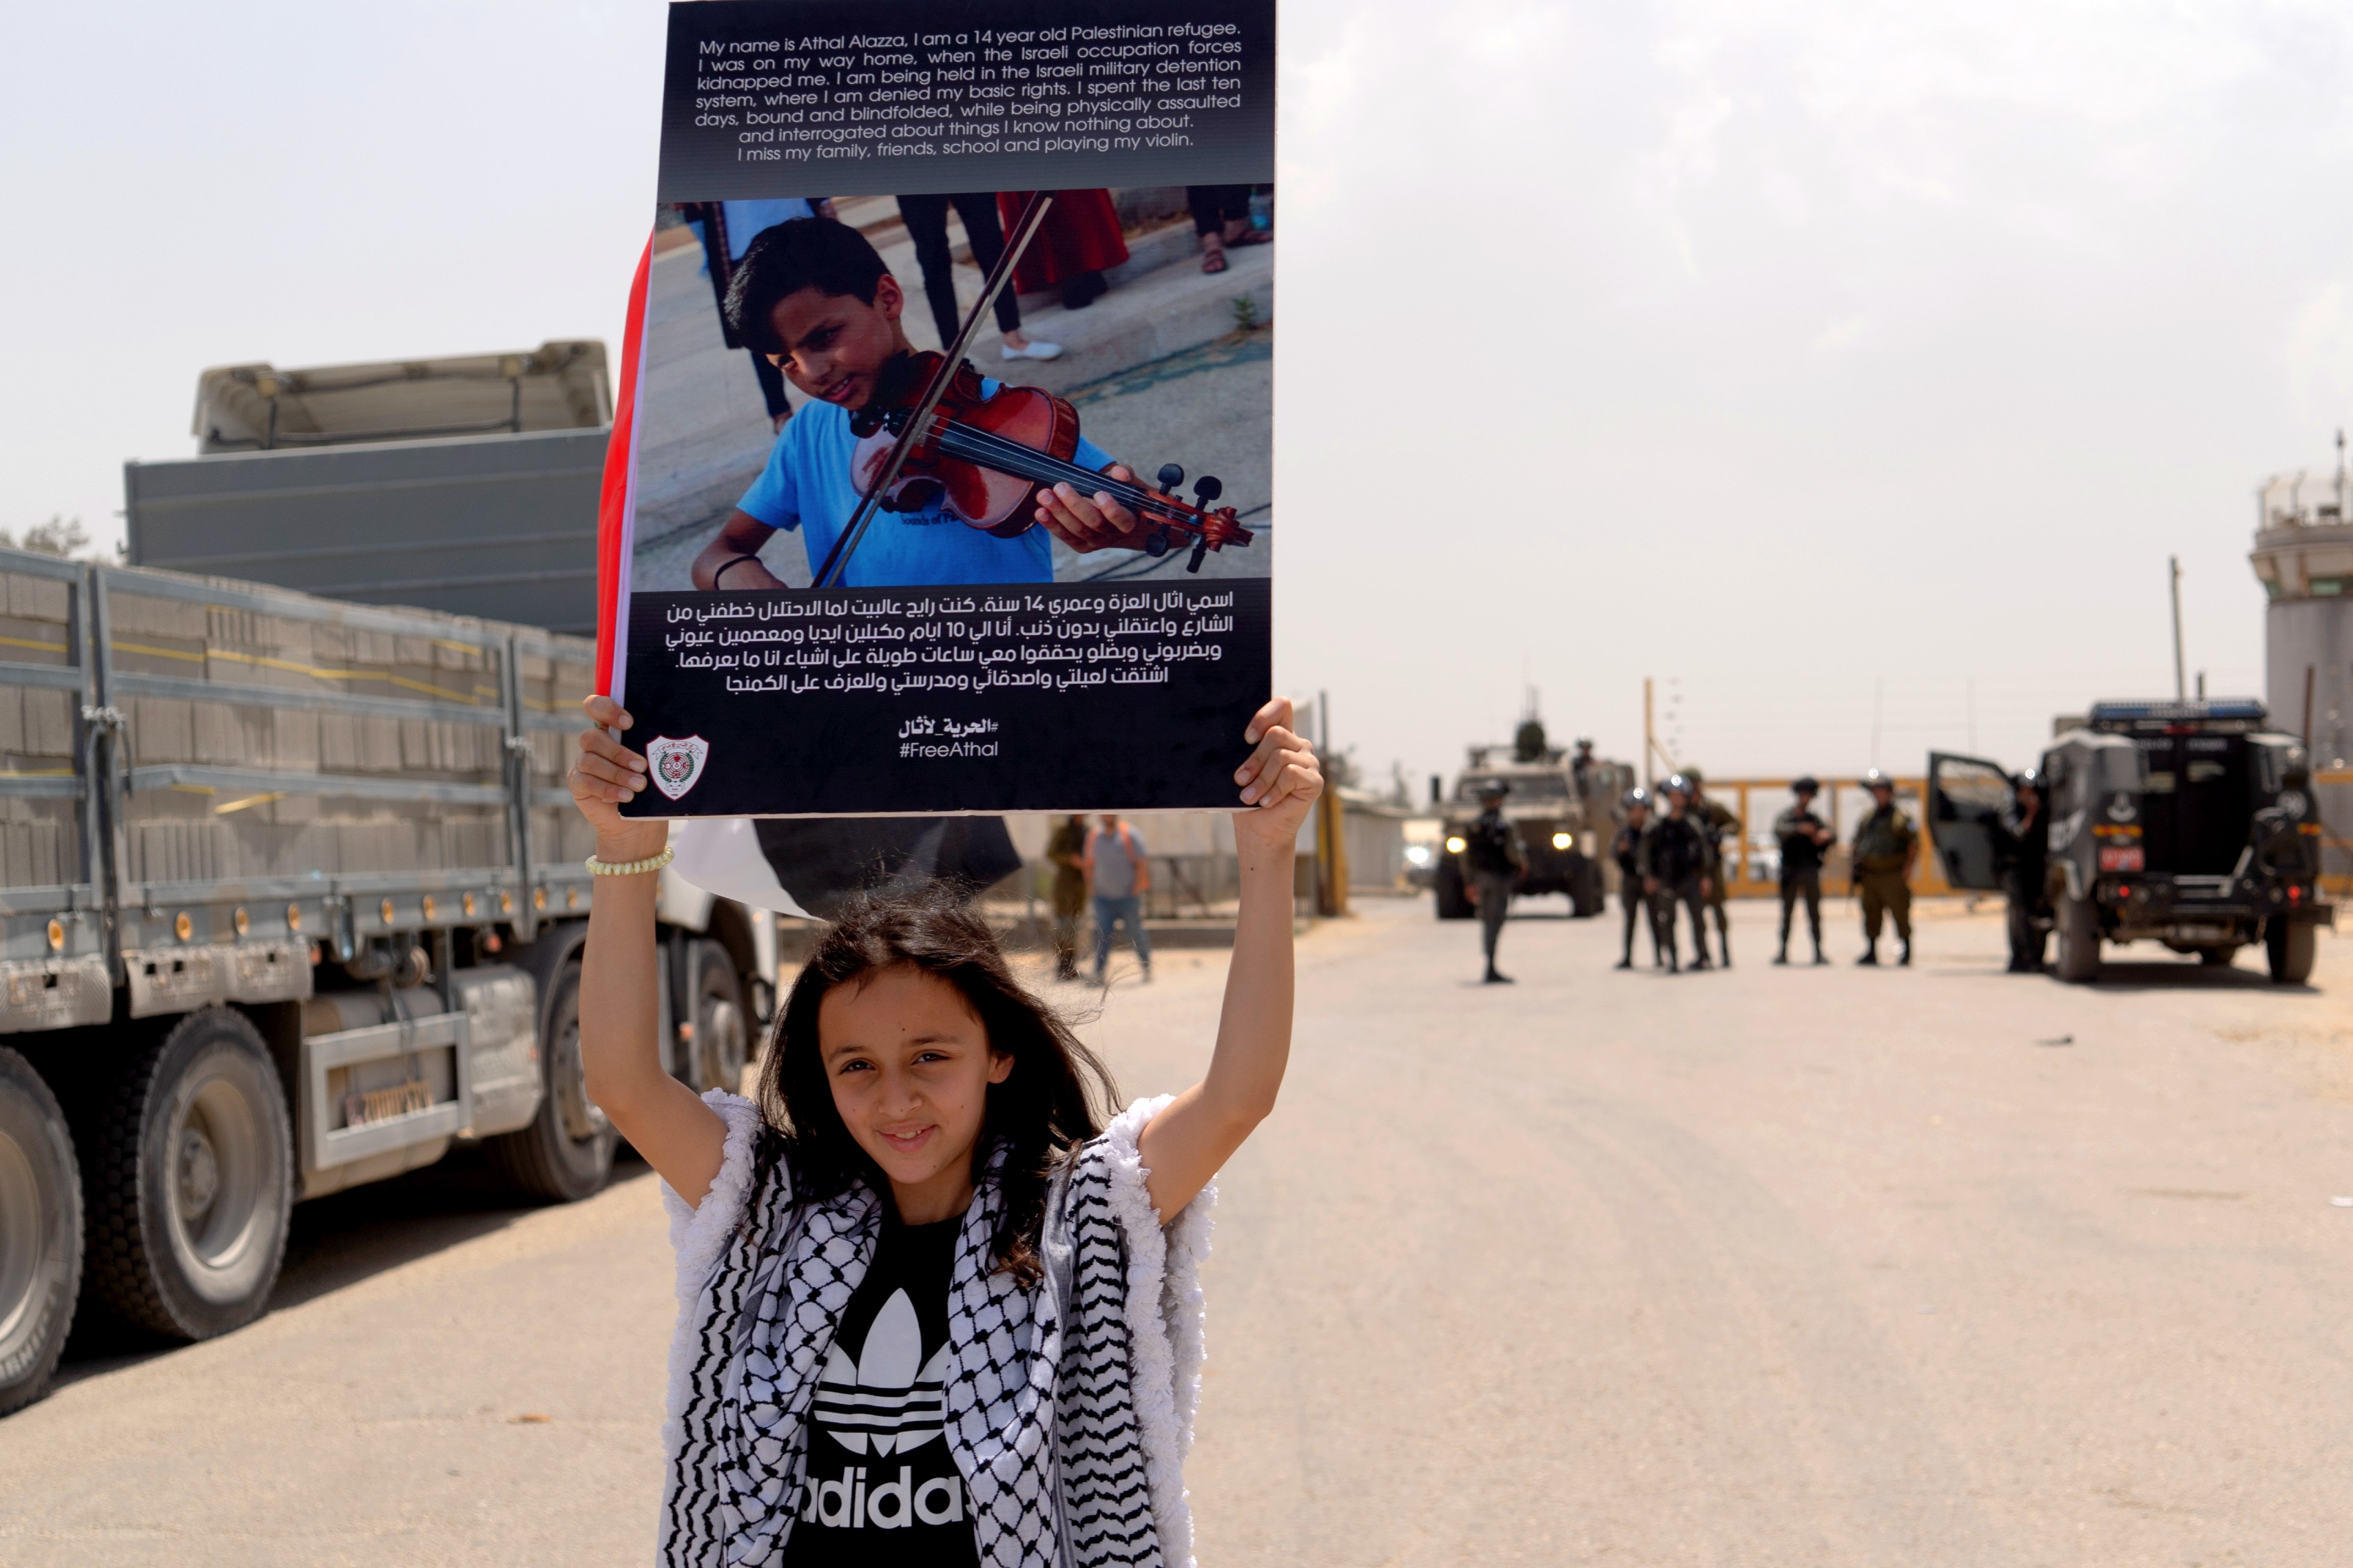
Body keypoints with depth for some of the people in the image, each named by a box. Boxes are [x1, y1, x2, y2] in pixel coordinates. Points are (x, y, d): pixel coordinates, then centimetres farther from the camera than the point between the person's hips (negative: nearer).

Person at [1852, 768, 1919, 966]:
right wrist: (1857, 875, 11)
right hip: (1869, 874, 6)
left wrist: (1908, 868, -13)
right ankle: (1871, 951, 12)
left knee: (1900, 913, -1)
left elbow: (1914, 844, -7)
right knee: (1871, 914, 6)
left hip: (1893, 875, -6)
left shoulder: (1900, 818, -4)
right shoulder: (1866, 818, 14)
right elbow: (1858, 846, 17)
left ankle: (1907, 951, 9)